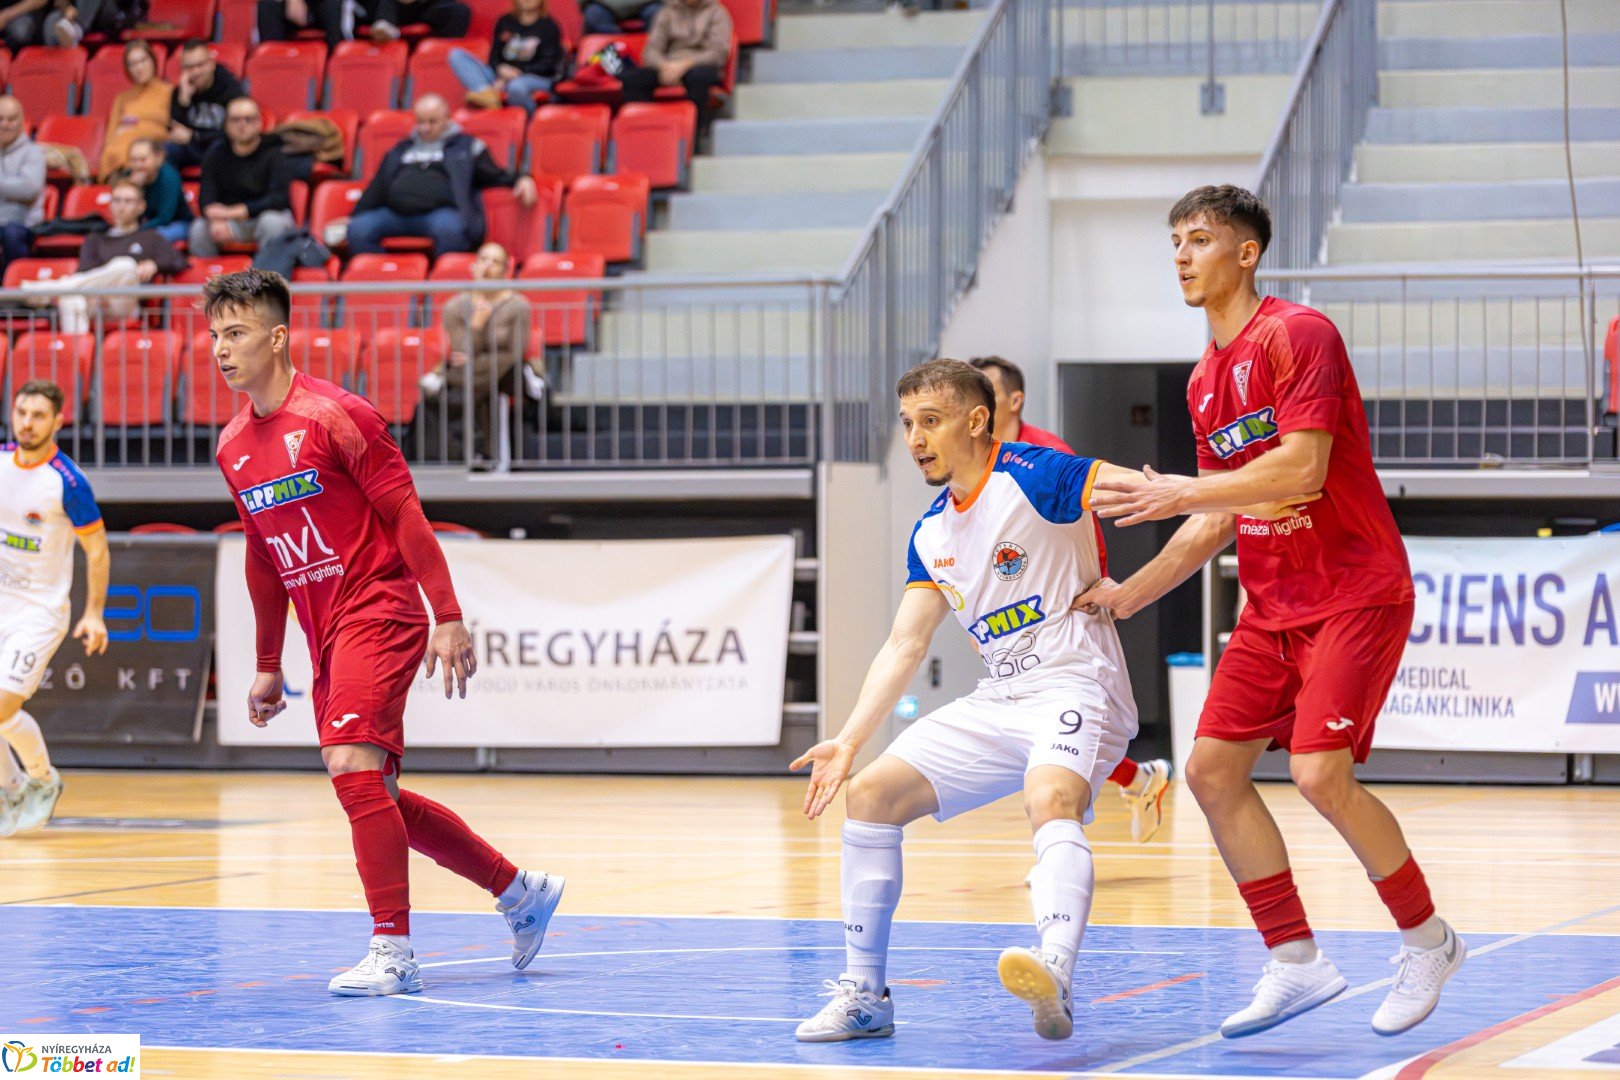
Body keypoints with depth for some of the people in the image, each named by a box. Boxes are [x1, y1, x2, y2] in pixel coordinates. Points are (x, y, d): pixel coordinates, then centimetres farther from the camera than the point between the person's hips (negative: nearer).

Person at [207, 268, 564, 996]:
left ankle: (393, 951, -18)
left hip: (378, 613, -8)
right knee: (373, 795, 9)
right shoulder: (233, 447, 11)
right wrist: (267, 665, 22)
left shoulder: (334, 416, -11)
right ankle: (519, 890, 24)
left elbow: (406, 516, -11)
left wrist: (448, 618, -16)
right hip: (328, 635, 8)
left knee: (353, 765, -21)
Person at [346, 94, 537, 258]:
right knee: (358, 229, -24)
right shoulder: (400, 151, 29)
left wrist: (521, 180, -5)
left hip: (440, 211, -4)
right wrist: (354, 217, 19)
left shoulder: (466, 146, 18)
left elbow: (496, 177, 14)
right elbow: (377, 190, 28)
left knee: (448, 228, -40)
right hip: (395, 213, 4)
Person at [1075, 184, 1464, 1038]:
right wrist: (1130, 594, 16)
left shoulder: (1298, 335, -13)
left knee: (1321, 774, -19)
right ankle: (1296, 963, 8)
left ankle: (1427, 941, 1)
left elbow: (1300, 469, -24)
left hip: (1355, 592, -9)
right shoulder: (1205, 380, 13)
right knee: (1212, 768, 0)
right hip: (1273, 604, 9)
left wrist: (1178, 492, -23)